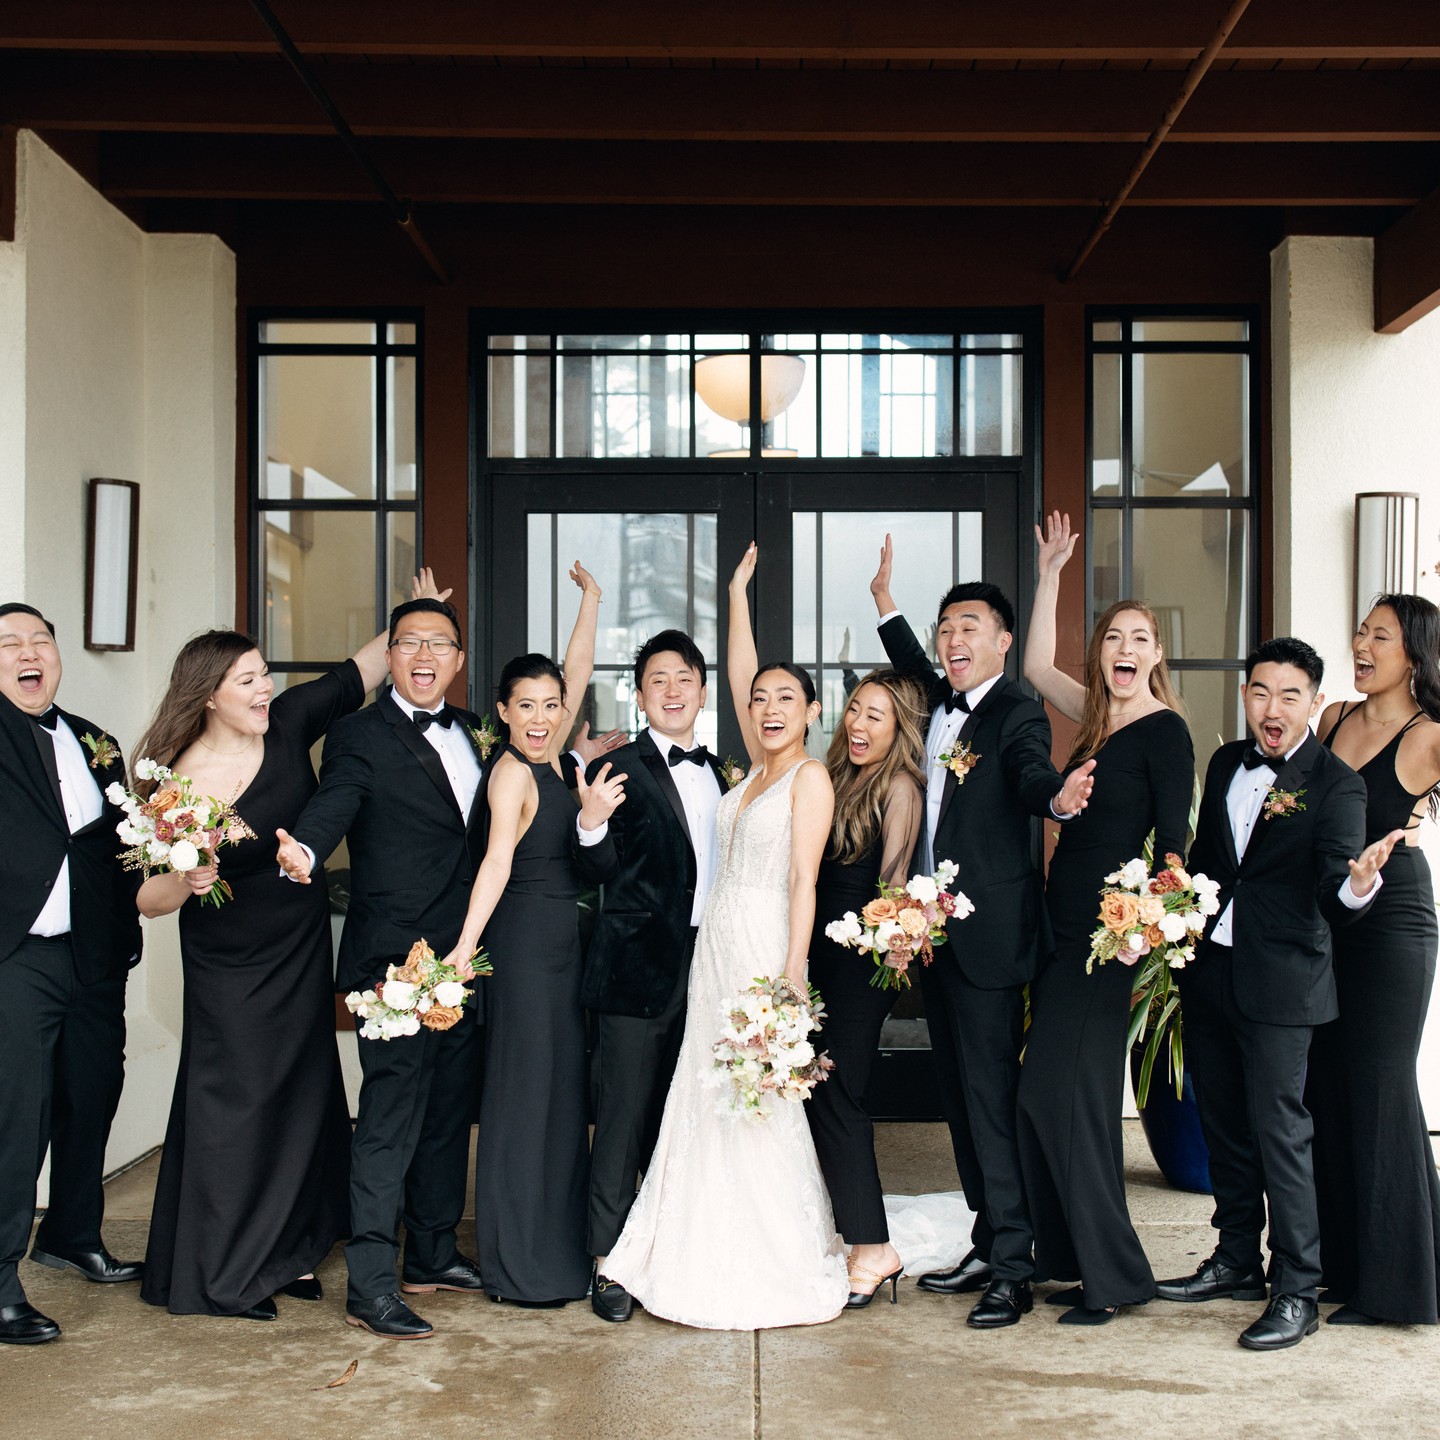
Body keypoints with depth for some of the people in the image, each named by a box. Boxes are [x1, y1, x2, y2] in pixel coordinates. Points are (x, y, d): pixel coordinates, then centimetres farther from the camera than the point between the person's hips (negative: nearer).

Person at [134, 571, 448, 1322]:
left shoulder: (287, 723, -9)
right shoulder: (182, 782, -21)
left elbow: (355, 676, 6)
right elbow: (148, 896, -16)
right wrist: (185, 881, -37)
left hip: (303, 951, 6)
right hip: (231, 971, -6)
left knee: (305, 1095, 13)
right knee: (236, 1104, 2)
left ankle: (286, 1251, 29)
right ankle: (222, 1273, 17)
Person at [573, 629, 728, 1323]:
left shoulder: (719, 773, 13)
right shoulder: (619, 769, -5)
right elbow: (598, 873, -9)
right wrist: (591, 825, -27)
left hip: (707, 967, 6)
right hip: (639, 967, -6)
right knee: (624, 1114, -1)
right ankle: (609, 1262, 8)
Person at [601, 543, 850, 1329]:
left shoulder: (810, 776, -7)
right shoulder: (756, 770, 13)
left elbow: (804, 879, -13)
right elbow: (738, 677, 19)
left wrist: (792, 972, -19)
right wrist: (738, 595, 21)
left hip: (764, 946, -8)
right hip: (716, 942, 8)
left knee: (759, 1103, -5)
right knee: (707, 1099, 8)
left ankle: (786, 1265, 6)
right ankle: (720, 1260, 16)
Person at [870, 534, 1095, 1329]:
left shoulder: (1016, 713, -9)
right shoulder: (940, 704, 12)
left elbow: (1031, 771, -30)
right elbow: (915, 672, 35)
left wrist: (1058, 794, -52)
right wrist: (886, 601, 38)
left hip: (988, 937, -8)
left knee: (991, 1097, -7)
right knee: (959, 1096, 13)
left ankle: (1013, 1271, 0)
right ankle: (988, 1246, 23)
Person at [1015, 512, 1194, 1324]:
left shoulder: (1165, 730, -9)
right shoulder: (1099, 718, 12)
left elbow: (1175, 841, -12)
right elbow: (1038, 666, 24)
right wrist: (1051, 574, 22)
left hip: (1109, 930, -8)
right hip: (1064, 923, 8)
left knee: (1067, 1091, -9)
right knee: (1049, 1092, 11)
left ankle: (1116, 1274, 0)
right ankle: (1071, 1255, 21)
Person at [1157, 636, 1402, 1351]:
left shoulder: (1336, 783, -10)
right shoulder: (1226, 762, 8)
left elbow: (1332, 892, -21)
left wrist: (1358, 882, -43)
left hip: (1279, 977, -6)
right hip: (1207, 969, 6)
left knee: (1278, 1128, -3)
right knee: (1222, 1121, 15)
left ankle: (1295, 1291, 7)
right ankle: (1237, 1260, 30)